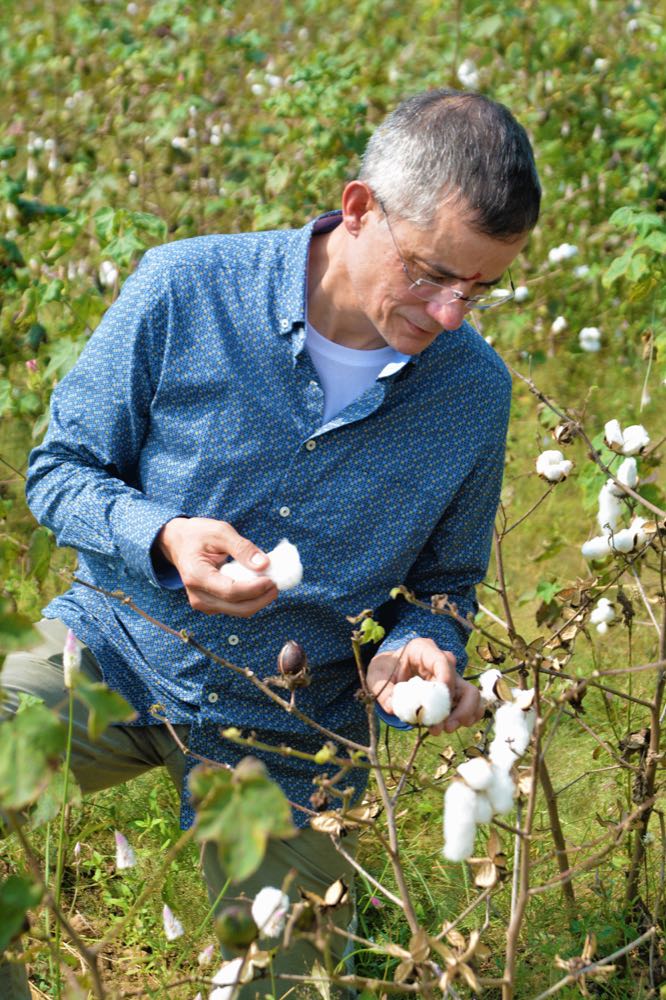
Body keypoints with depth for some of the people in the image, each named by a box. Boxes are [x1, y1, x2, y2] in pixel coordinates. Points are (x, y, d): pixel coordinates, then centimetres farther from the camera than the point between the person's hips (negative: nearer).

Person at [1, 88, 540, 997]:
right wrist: (165, 539, -26)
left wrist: (419, 648, -18)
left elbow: (443, 580, 6)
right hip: (118, 651, -1)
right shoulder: (184, 290, -17)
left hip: (290, 728, 1)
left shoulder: (476, 393, -9)